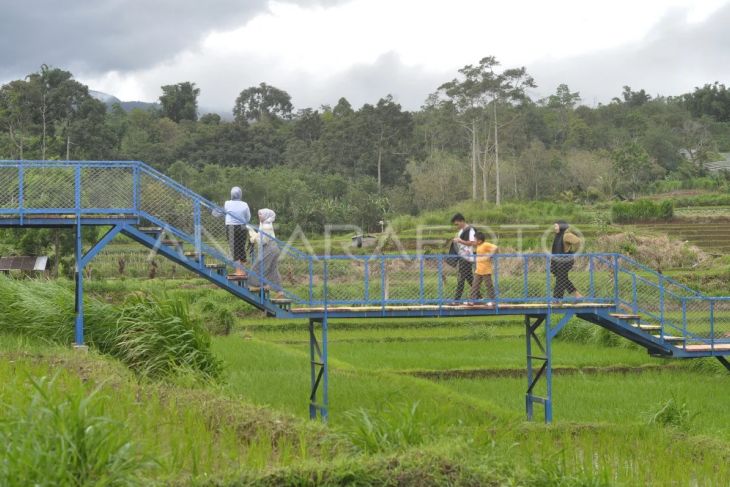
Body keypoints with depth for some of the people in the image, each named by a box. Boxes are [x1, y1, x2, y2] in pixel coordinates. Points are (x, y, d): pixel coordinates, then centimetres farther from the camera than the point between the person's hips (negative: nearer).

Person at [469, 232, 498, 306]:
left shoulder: (486, 245, -16)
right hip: (478, 270, 10)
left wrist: (490, 255, -25)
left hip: (486, 270, -10)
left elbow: (494, 248, -26)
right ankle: (473, 300, 12)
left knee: (488, 285, 0)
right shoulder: (478, 246, 13)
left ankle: (492, 300, 8)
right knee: (475, 285, 8)